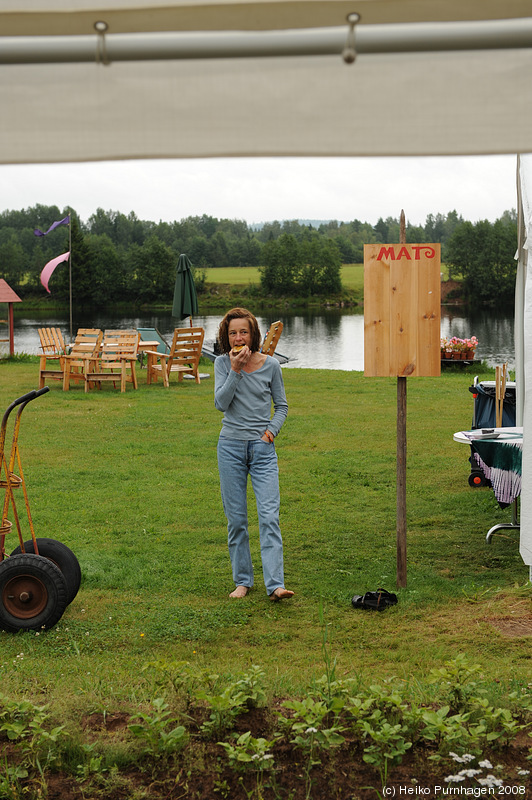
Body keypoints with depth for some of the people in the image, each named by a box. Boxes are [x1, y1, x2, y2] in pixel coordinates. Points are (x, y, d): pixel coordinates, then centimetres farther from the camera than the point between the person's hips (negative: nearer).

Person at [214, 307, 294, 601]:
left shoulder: (270, 365, 0)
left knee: (269, 516, -11)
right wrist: (236, 370, -17)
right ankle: (242, 580, 17)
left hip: (262, 448, -1)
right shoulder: (223, 364, 1)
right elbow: (221, 403, -10)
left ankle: (276, 585, -15)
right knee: (236, 518, 6)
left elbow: (282, 405, 11)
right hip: (231, 446, 1)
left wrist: (272, 429, -5)